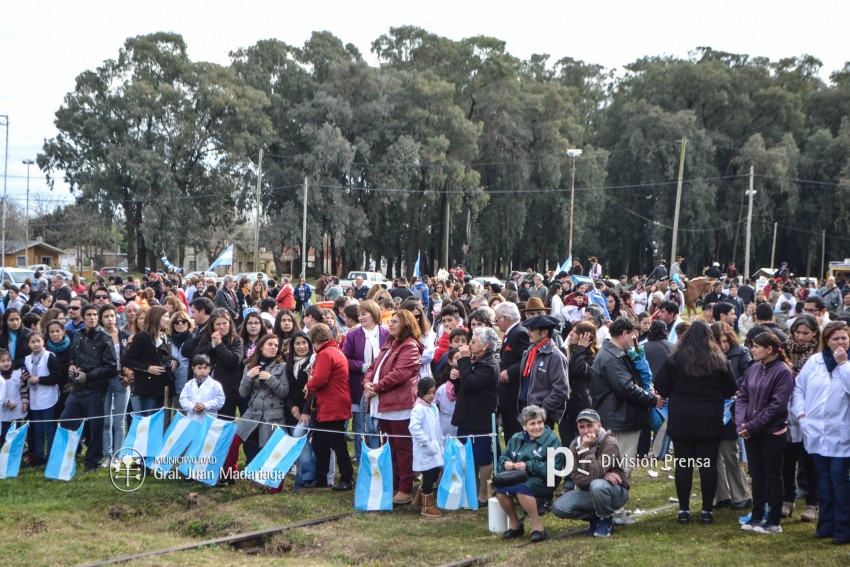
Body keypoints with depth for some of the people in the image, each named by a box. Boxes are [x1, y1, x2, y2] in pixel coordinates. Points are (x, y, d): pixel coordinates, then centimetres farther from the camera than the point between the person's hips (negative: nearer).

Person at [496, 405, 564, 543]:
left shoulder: (551, 440, -3)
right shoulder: (516, 439, 14)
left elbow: (555, 468, -14)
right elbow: (503, 458, 19)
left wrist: (529, 467, -21)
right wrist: (506, 463, -7)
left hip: (542, 482, -5)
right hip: (517, 478, 5)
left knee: (521, 488, -37)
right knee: (500, 487, -25)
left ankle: (538, 527, -22)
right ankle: (515, 525, -5)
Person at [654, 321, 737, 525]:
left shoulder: (675, 359, -5)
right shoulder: (719, 361, -3)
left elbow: (660, 388, -3)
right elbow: (730, 391, 5)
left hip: (681, 419, 0)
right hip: (710, 421, 0)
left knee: (683, 464, 5)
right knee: (709, 464, 5)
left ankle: (684, 510, 6)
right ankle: (707, 510, 6)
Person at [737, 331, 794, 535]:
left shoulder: (783, 371, -13)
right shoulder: (754, 369, 6)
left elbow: (777, 405, -17)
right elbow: (742, 397, 8)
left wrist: (753, 426, -16)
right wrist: (741, 423, -7)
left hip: (772, 432, -6)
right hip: (751, 432, 6)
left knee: (773, 476, 4)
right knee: (757, 475, 13)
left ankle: (773, 522, 10)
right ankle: (757, 516, 22)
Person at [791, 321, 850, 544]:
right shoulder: (815, 360, 8)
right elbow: (799, 387, 12)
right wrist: (801, 413, 3)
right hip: (816, 431, 4)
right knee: (824, 479, 11)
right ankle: (826, 524, 19)